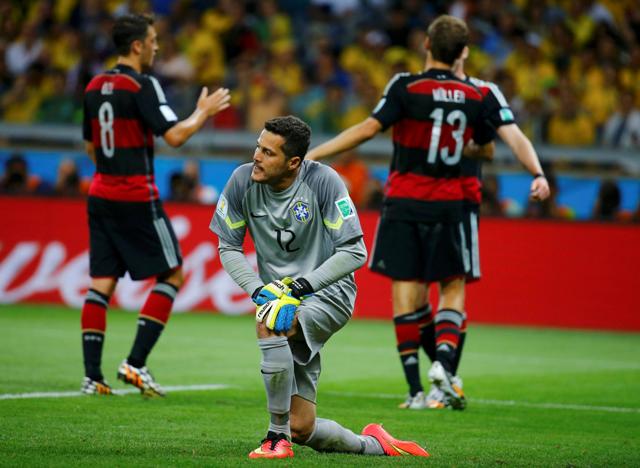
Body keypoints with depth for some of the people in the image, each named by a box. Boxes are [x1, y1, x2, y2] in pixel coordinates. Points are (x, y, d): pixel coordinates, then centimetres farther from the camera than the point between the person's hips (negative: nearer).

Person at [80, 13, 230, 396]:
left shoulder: (95, 86, 10)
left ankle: (92, 375, -2)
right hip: (137, 198, -7)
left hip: (101, 194, 7)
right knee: (172, 275, 4)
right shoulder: (142, 85, -13)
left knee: (102, 283, 5)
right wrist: (204, 112, -3)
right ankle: (136, 362, -5)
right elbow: (175, 136, -19)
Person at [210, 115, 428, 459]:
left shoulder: (323, 181, -15)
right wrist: (259, 291, -13)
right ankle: (373, 445, 27)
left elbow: (354, 253, -14)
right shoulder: (243, 181, -5)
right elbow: (228, 247, 4)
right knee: (302, 428, -1)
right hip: (282, 299, 5)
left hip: (328, 293, -4)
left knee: (270, 324, -37)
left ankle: (278, 437, -25)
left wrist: (300, 286, -23)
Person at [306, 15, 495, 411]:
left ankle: (415, 389, 0)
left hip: (404, 202, -2)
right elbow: (487, 149, 14)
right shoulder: (473, 96, 2)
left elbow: (368, 129, -17)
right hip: (447, 204, 2)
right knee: (454, 286, 13)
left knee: (406, 290, 1)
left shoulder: (407, 87, -9)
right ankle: (443, 360, -10)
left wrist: (314, 154, -14)